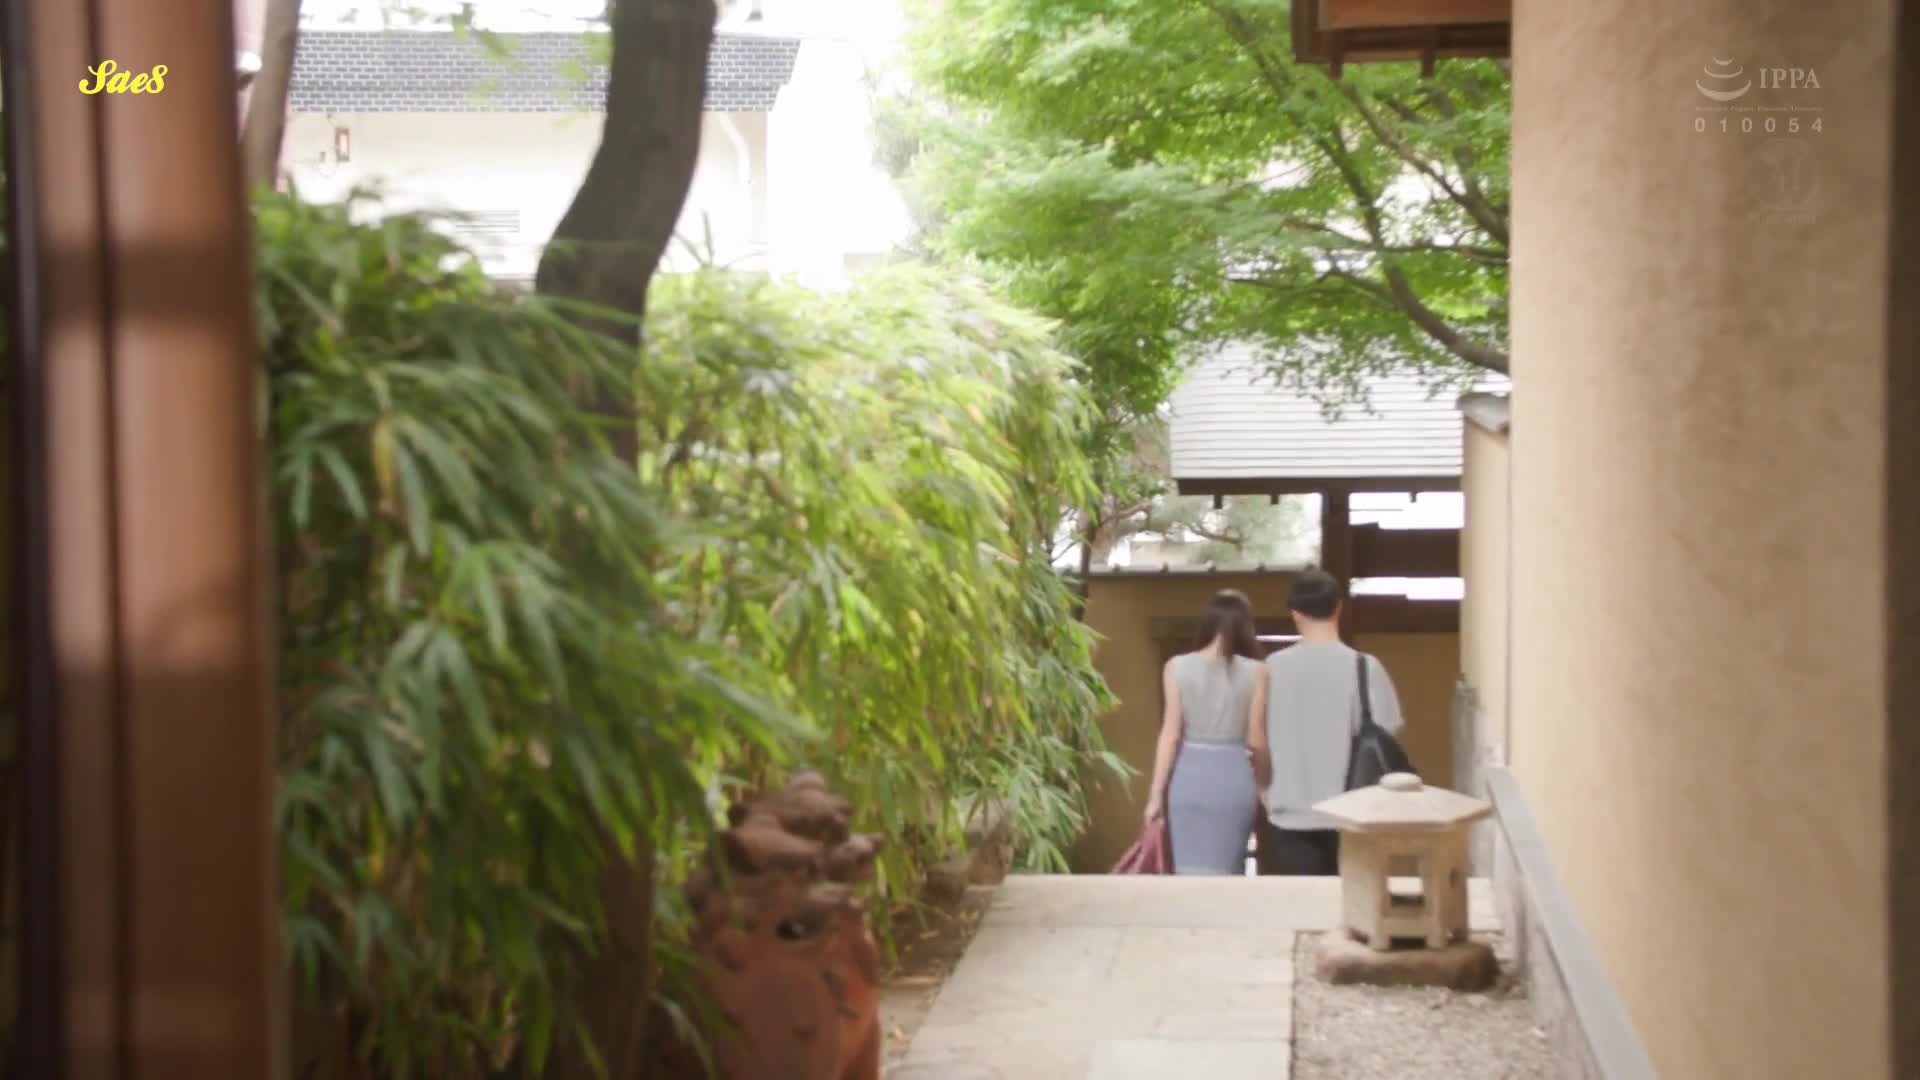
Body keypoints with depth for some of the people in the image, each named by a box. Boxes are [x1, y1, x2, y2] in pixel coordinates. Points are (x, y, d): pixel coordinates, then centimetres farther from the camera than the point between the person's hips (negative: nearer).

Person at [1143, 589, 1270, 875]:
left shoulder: (1177, 667, -2)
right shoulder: (1255, 671, -3)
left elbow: (1170, 734, -4)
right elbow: (1256, 740, -1)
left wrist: (1156, 794, 1)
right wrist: (1263, 784, 16)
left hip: (1188, 778, 1)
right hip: (1234, 779, -1)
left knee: (1191, 869, 11)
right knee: (1226, 870, 9)